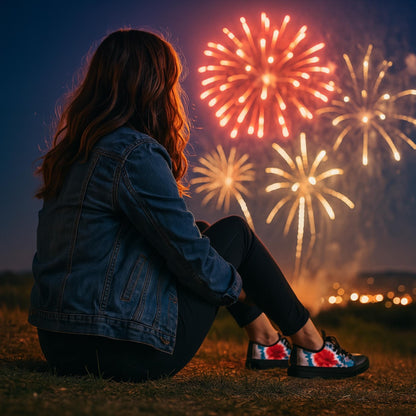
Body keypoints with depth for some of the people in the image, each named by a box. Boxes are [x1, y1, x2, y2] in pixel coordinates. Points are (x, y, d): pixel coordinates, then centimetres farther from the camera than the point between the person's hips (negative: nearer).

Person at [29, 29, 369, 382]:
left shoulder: (73, 149, 10)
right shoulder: (136, 154, -18)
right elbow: (191, 257, -16)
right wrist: (238, 285, 4)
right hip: (129, 353, -9)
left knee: (201, 231, 20)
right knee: (235, 231, 6)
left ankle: (265, 342, 30)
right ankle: (311, 346, 19)